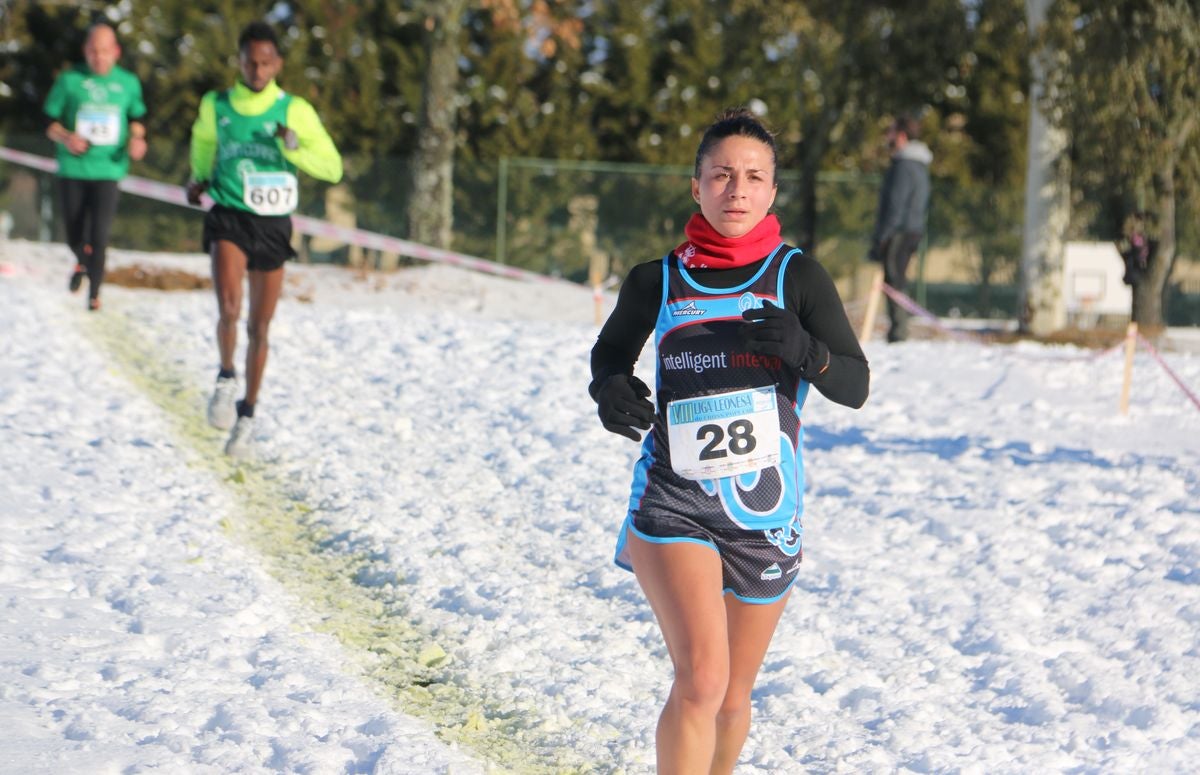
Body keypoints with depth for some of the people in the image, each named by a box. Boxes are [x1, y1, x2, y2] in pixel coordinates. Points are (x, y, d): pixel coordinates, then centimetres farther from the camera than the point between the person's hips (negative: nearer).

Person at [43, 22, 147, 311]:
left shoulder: (128, 83, 1)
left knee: (99, 237, -11)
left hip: (108, 169, -1)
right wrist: (65, 137, -18)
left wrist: (137, 139, -2)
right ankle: (82, 263, 47)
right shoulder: (69, 81, -4)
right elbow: (49, 122, 2)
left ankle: (94, 292, 8)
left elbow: (137, 117, 18)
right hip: (72, 169, 1)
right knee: (75, 237, 12)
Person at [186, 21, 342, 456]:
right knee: (229, 310, -25)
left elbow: (332, 168, -4)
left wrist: (294, 147, -19)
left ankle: (247, 414, 26)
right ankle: (226, 377, 3)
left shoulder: (294, 111, -3)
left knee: (259, 329, 9)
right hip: (228, 220, 0)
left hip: (273, 225, 0)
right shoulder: (215, 107, 3)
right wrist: (199, 178, 13)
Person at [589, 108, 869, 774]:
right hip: (673, 502, -2)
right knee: (701, 677, -20)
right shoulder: (657, 282, 2)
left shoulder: (797, 277, 0)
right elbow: (610, 350, 19)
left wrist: (803, 350, -25)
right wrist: (609, 387, -3)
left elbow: (856, 385, -5)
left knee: (733, 693, 14)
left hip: (764, 514, 2)